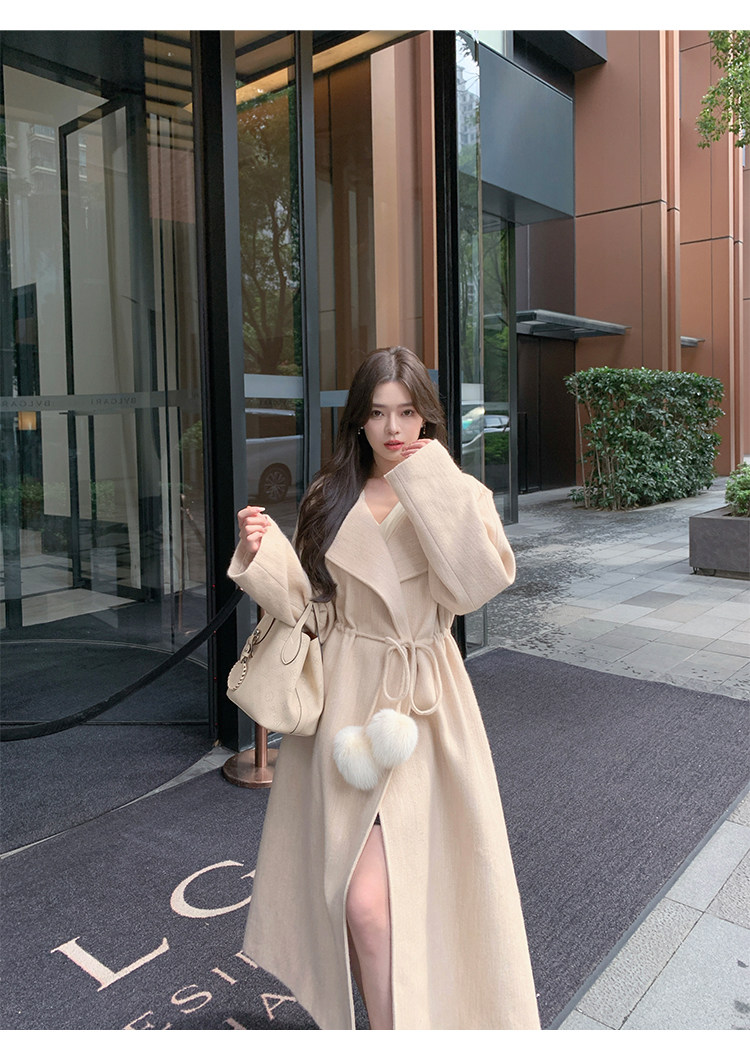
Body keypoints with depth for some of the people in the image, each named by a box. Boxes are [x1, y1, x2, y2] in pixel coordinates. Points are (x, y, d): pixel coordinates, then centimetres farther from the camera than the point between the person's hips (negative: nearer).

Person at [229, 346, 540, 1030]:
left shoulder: (460, 495, -1)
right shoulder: (330, 498, 7)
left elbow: (473, 587, -19)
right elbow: (303, 601, 7)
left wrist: (432, 486, -18)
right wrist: (262, 552, -11)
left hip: (417, 707, -3)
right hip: (343, 700, 3)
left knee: (370, 902, -10)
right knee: (361, 899, 12)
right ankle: (389, 1023, 40)